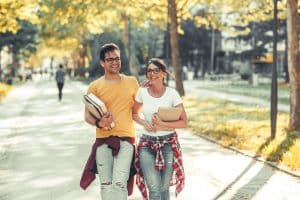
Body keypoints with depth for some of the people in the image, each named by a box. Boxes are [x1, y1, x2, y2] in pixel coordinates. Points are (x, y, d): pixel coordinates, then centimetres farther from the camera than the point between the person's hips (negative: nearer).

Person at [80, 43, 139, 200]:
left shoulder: (131, 82, 8)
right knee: (106, 184, 5)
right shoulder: (95, 86, 2)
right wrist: (99, 123, -19)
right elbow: (87, 116, 2)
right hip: (103, 139, 0)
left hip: (126, 139, 0)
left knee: (119, 182, -13)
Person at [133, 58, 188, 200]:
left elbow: (184, 122, -6)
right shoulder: (142, 92, -1)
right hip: (147, 144, 1)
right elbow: (134, 113, 15)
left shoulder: (172, 94, -7)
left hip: (168, 143, -1)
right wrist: (144, 123, -5)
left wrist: (162, 125, -18)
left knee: (163, 188, 5)